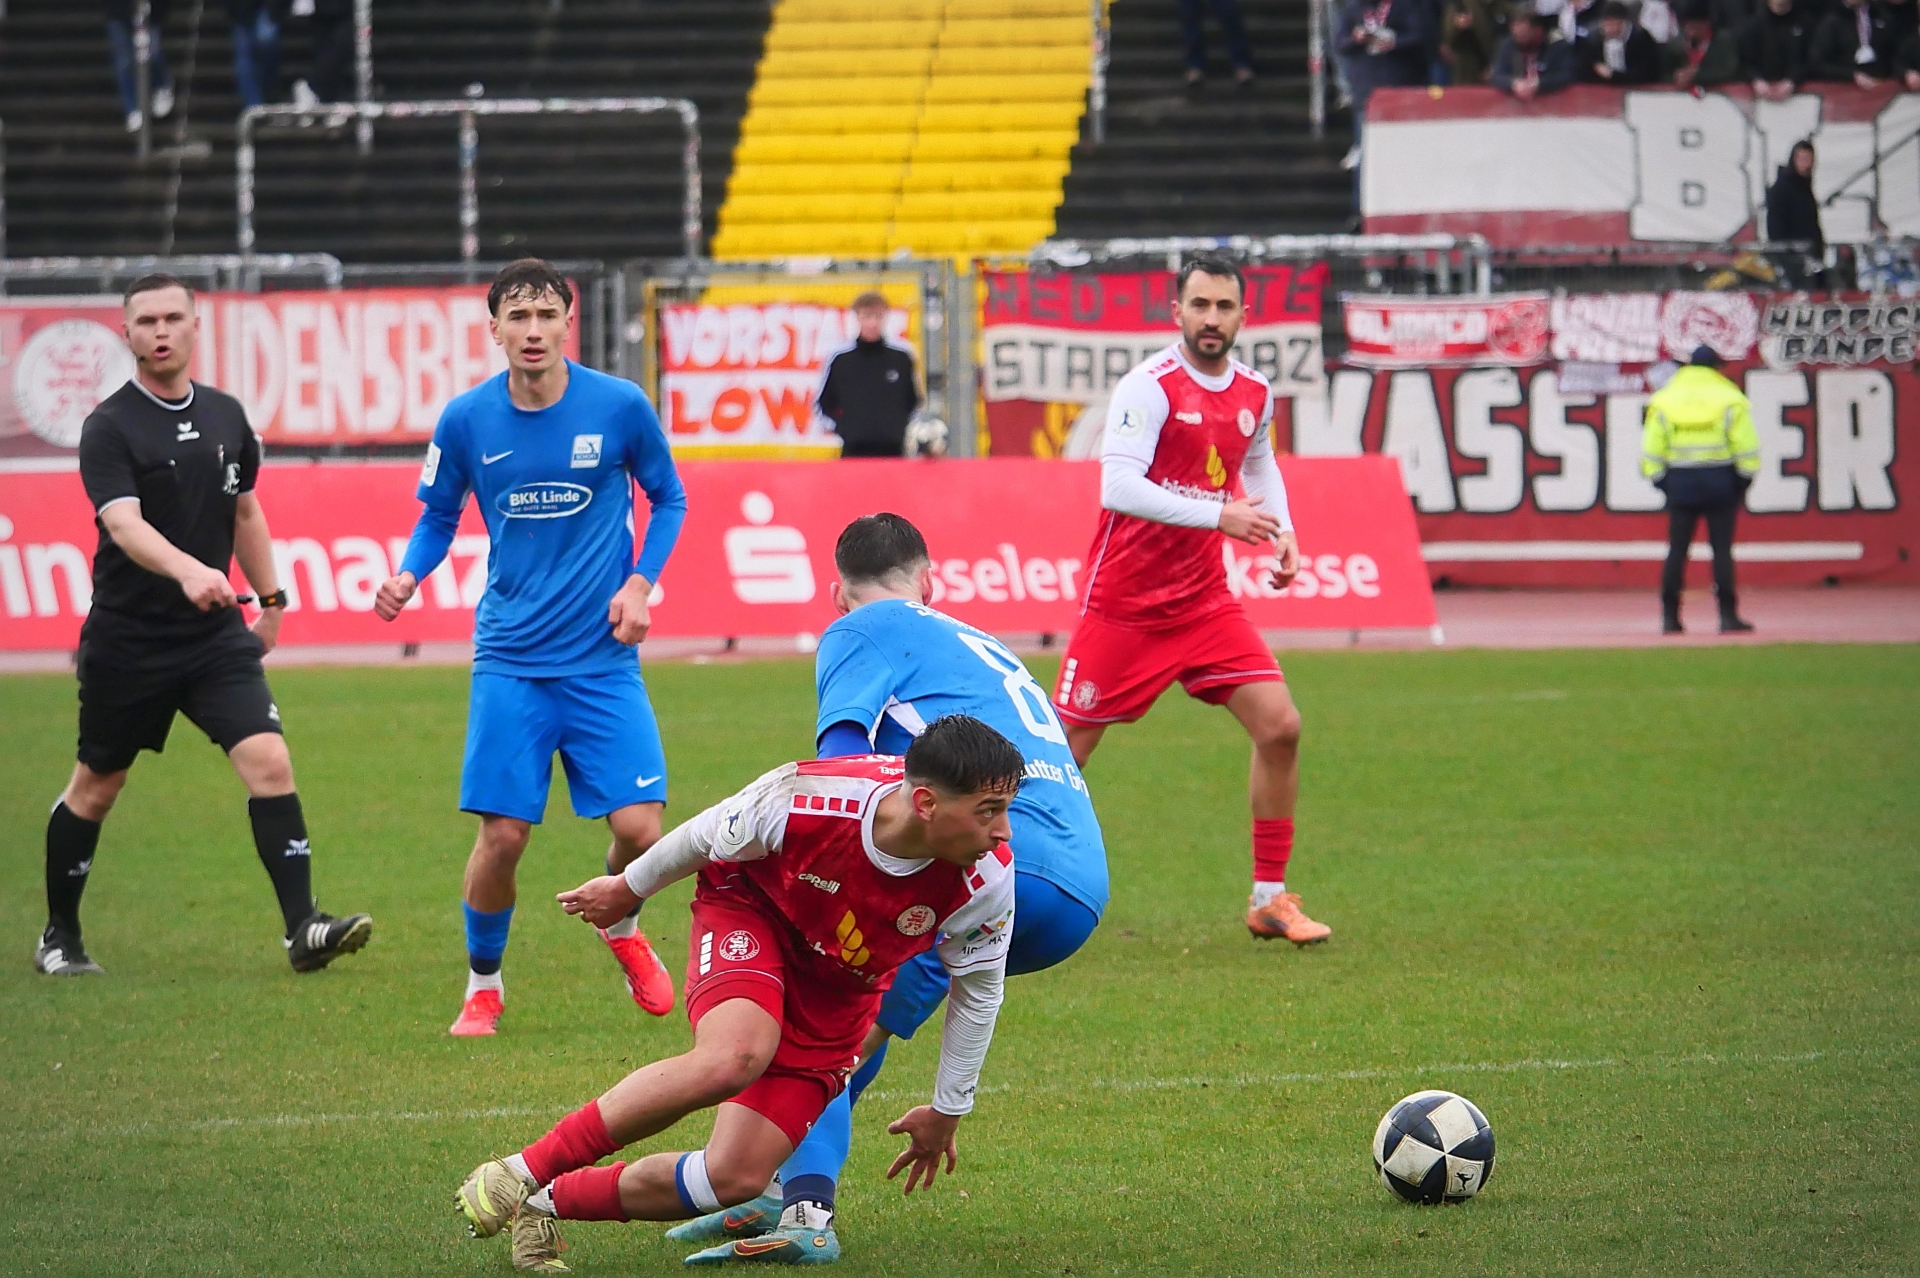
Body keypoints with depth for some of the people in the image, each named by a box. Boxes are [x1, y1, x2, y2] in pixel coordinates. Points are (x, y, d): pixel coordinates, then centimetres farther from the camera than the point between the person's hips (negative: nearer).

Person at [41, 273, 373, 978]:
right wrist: (186, 570, -43)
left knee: (269, 762, -14)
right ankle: (59, 936, 27)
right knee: (95, 788, 10)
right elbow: (123, 524, -27)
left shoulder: (225, 416, 7)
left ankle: (303, 929, -16)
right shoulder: (109, 428, -11)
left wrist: (270, 597, 21)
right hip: (126, 642, -3)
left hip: (216, 635, 3)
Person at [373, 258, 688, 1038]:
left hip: (602, 658, 0)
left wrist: (640, 582, -4)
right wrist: (408, 576, -8)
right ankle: (483, 985, 18)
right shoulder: (466, 422, -3)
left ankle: (622, 931, 27)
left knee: (639, 828, -8)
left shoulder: (620, 407, -5)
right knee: (502, 833, -6)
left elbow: (668, 499, 10)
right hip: (510, 659, 0)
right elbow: (439, 517, 12)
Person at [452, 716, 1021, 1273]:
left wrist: (946, 1112, 7)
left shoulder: (985, 884, -27)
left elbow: (978, 992, -5)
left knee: (735, 1179, -12)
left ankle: (551, 1204, 10)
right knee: (734, 1055, -37)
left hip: (838, 995, 3)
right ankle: (523, 1171, -22)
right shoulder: (803, 802, -34)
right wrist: (628, 888, 9)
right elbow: (705, 837, -10)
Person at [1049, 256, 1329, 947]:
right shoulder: (1151, 387, -16)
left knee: (1280, 726, -6)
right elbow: (1118, 487, -28)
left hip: (1204, 599, 6)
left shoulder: (1254, 392, 5)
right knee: (1063, 753, -2)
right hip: (1123, 604, -5)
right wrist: (1219, 514, -32)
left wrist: (1282, 532, 9)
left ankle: (1269, 898, 5)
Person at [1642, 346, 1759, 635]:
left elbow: (1652, 448, 2)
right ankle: (1728, 615, -3)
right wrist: (1745, 478, 4)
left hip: (1680, 482, 2)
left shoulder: (1664, 400, 4)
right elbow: (1746, 445, -6)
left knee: (1677, 550, 7)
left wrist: (1657, 478, 11)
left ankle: (1669, 616, 6)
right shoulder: (1729, 399, -2)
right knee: (1722, 549, 1)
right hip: (1719, 482, -2)